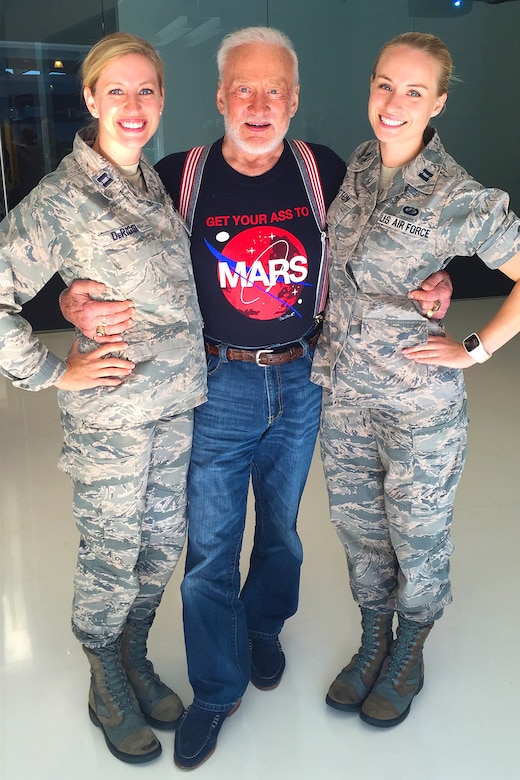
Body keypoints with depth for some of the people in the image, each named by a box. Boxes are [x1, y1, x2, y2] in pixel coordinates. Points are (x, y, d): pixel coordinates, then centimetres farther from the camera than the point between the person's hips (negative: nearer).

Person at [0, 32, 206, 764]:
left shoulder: (157, 183, 7)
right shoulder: (60, 199, -14)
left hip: (177, 401, 6)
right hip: (111, 412, -6)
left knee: (162, 543, 18)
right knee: (112, 556, 10)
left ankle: (135, 659, 42)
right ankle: (108, 690, 34)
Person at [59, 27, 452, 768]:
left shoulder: (324, 171, -4)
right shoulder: (179, 175, -9)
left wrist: (431, 284, -7)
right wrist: (77, 302, -22)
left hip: (300, 380, 2)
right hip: (217, 385, -2)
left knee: (281, 528, 20)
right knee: (210, 544, 5)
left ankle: (263, 628, 48)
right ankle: (217, 687, 27)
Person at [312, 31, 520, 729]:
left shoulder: (459, 196, -18)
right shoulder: (356, 167, 2)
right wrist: (329, 341, 12)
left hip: (419, 401, -5)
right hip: (343, 386, 6)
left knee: (417, 534, 13)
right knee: (356, 522, 18)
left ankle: (408, 657, 39)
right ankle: (373, 643, 43)